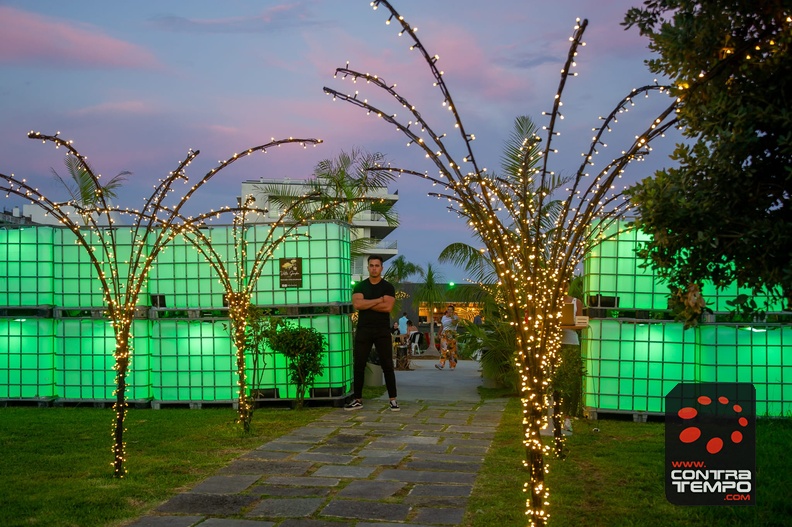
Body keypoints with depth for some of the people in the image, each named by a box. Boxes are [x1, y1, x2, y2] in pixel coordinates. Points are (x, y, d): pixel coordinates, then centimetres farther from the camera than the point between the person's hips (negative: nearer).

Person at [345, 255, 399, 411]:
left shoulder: (388, 287, 1)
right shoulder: (360, 286, 7)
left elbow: (387, 307, -15)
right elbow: (357, 304, -11)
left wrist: (366, 304, -10)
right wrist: (378, 300, -11)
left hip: (382, 330, -2)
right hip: (363, 330, 2)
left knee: (387, 365, -2)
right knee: (358, 365, 3)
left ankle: (393, 400, 3)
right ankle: (357, 400, 12)